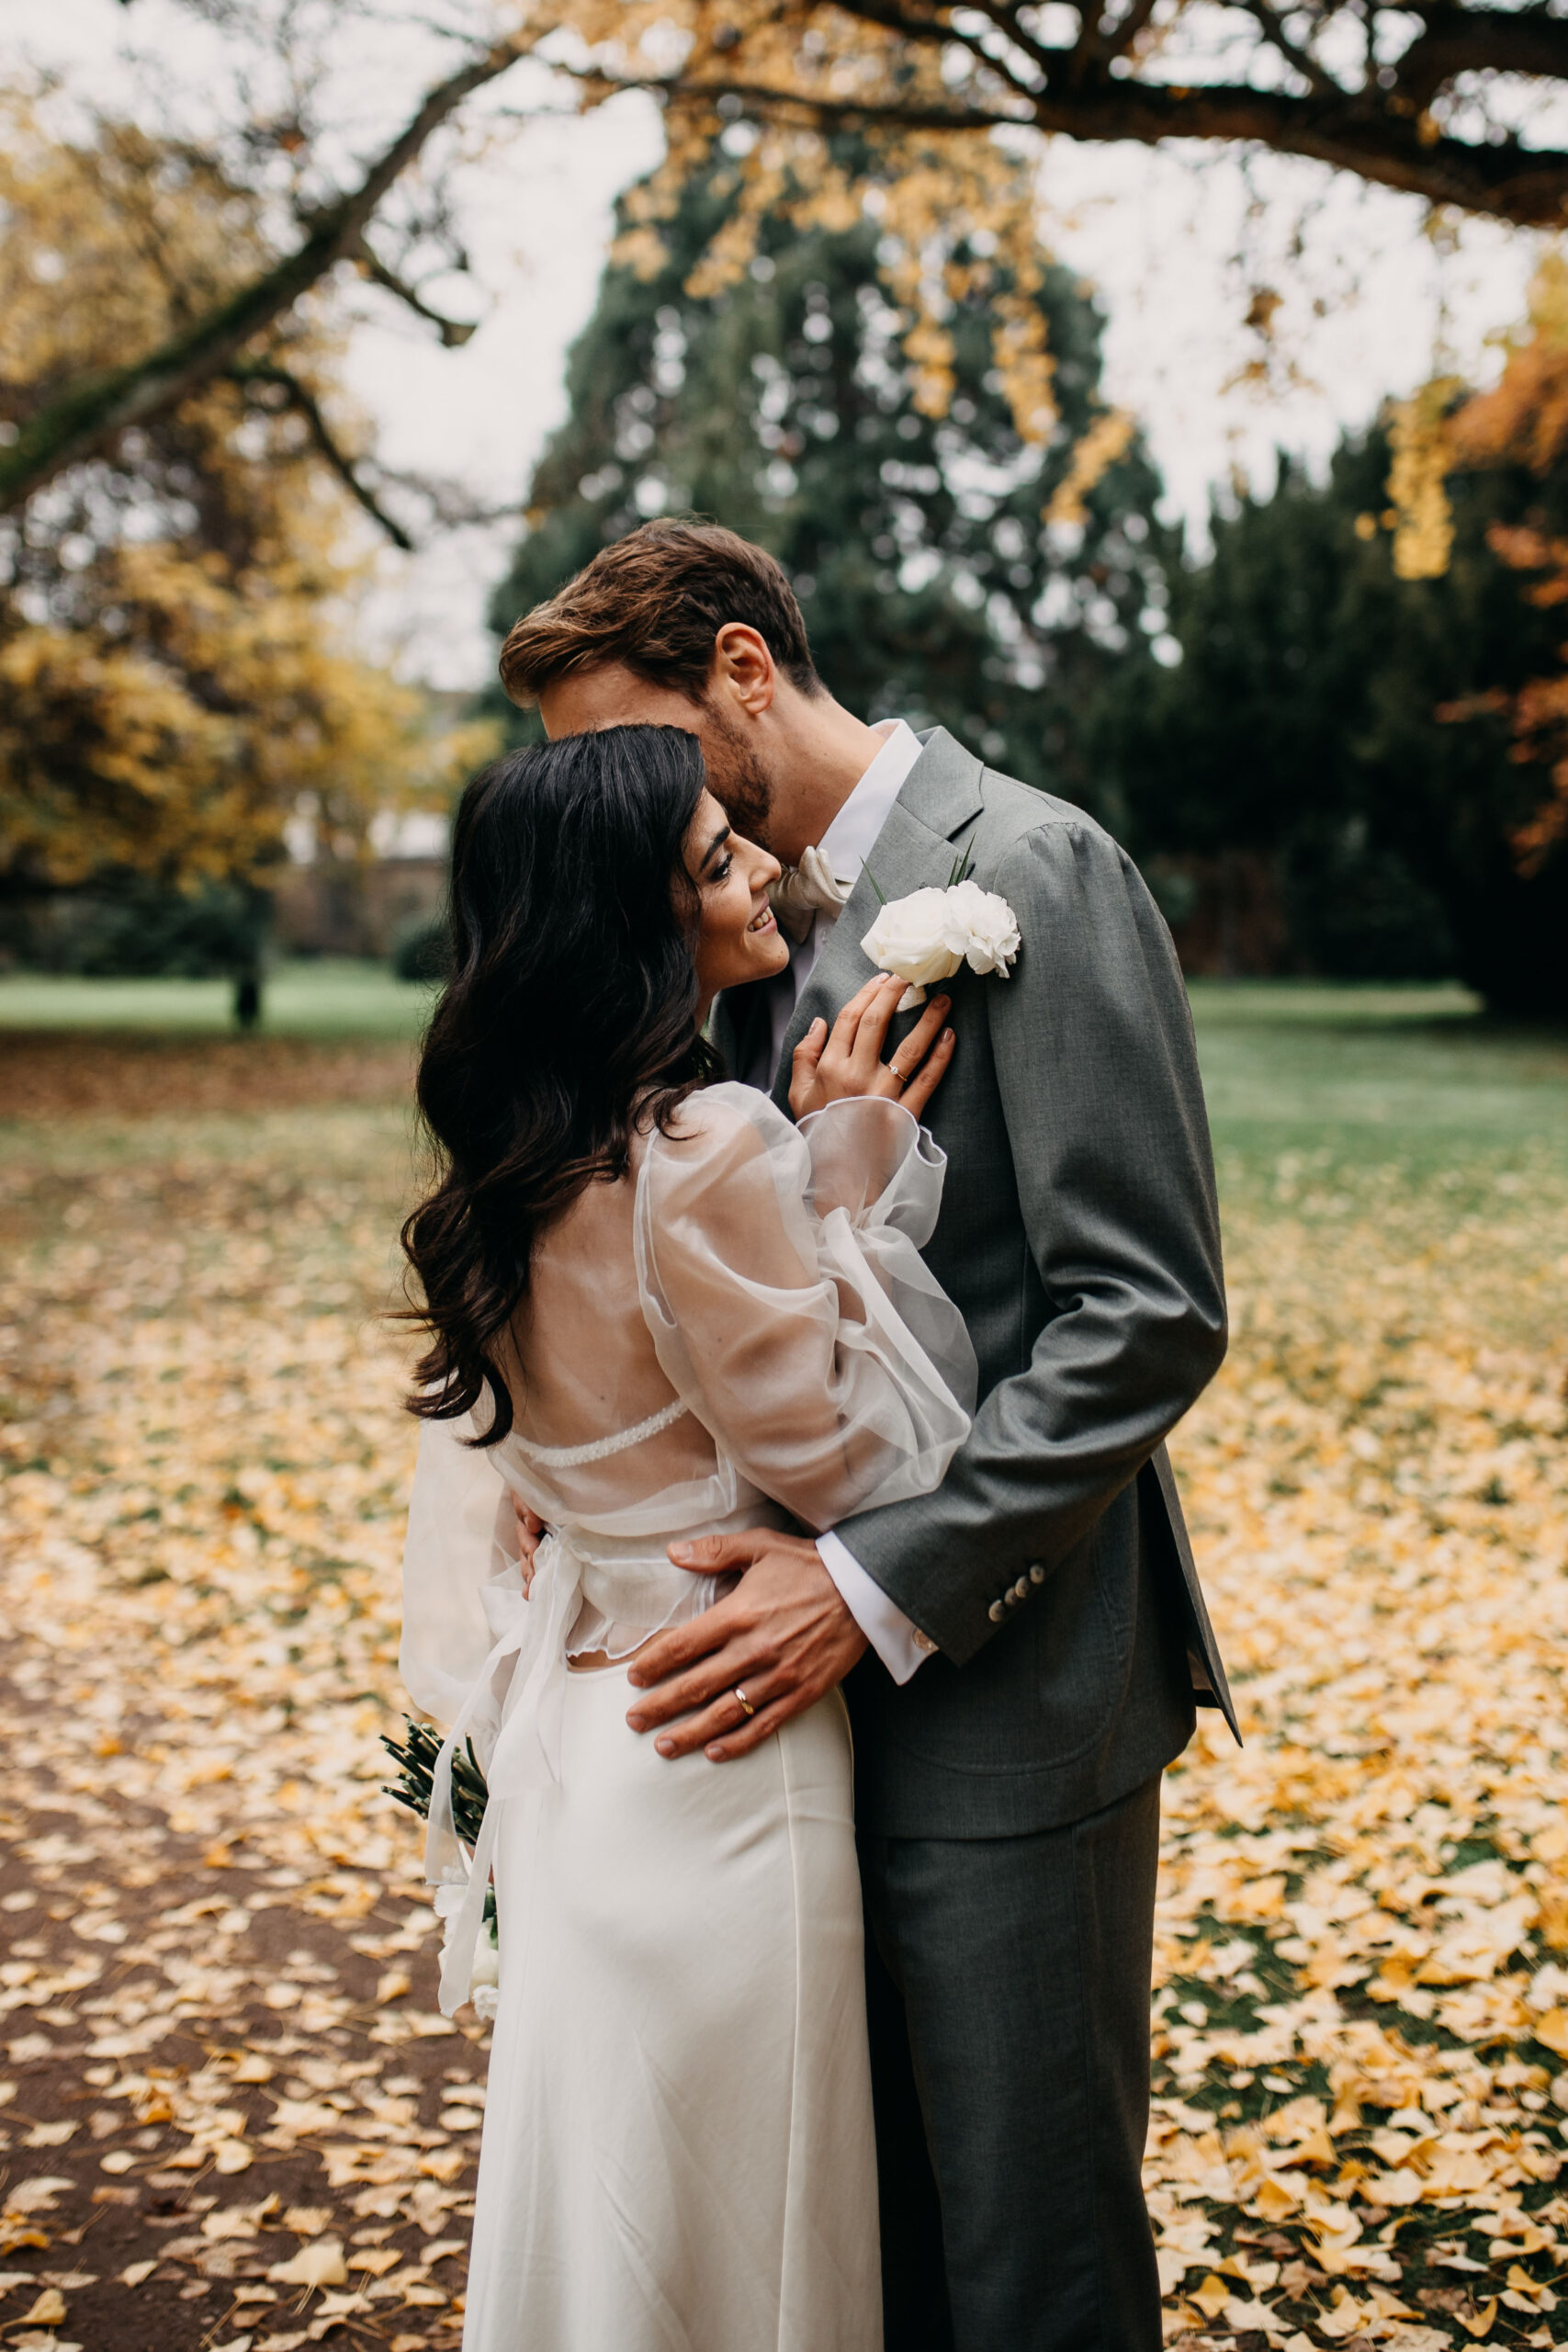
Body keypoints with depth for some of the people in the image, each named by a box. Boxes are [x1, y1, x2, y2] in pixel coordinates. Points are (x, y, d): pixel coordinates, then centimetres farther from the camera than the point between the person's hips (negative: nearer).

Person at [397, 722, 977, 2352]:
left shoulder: (524, 1157, 4)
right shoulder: (706, 1148, -24)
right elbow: (845, 1455, -16)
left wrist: (817, 1161, 6)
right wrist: (858, 1174, -14)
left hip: (573, 1715, 9)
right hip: (714, 1741, -8)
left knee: (599, 2185, 24)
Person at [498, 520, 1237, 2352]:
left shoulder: (1030, 873, -13)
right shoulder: (757, 918, 13)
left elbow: (1150, 1311, -18)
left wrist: (878, 1587, -21)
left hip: (1001, 1681, -8)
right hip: (825, 1675, 8)